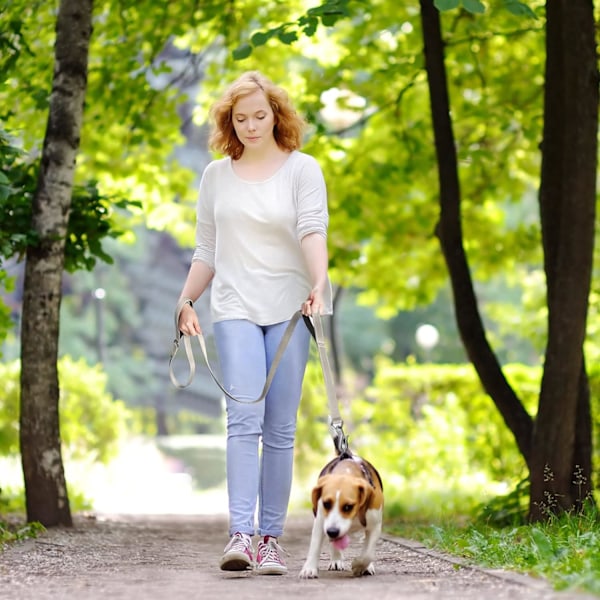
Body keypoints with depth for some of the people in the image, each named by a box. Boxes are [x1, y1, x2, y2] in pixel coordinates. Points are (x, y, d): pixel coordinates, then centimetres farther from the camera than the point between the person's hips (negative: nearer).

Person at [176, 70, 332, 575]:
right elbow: (206, 250, 18)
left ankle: (271, 538, 6)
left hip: (290, 309, -1)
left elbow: (313, 231, -12)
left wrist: (319, 285, -27)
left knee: (280, 428, 0)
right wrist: (186, 301, 8)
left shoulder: (303, 169, 4)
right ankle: (241, 535, -22)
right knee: (245, 416, -15)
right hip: (236, 310, 1)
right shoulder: (216, 175, 13)